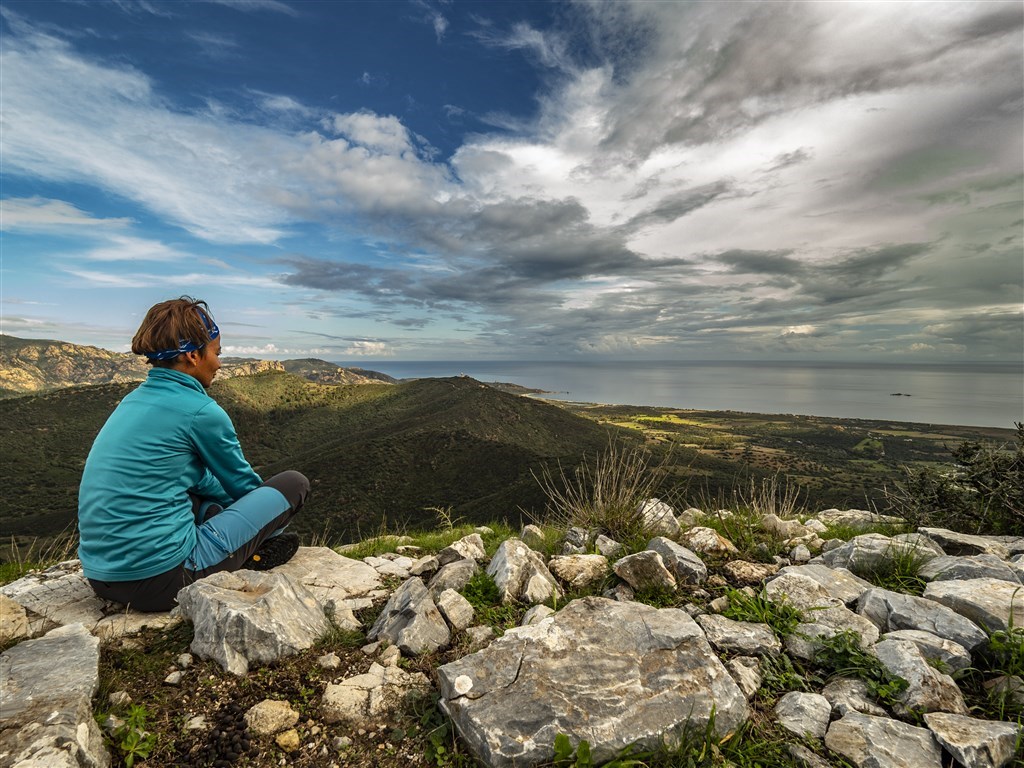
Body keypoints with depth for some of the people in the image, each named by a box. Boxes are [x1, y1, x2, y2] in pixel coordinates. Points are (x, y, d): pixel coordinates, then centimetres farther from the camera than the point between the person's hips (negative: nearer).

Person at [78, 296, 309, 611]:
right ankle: (252, 557, 16)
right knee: (294, 483, -4)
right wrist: (263, 510, 23)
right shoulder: (200, 411, -15)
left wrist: (234, 502, 29)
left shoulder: (134, 400, 10)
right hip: (161, 578, -9)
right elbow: (243, 483, 2)